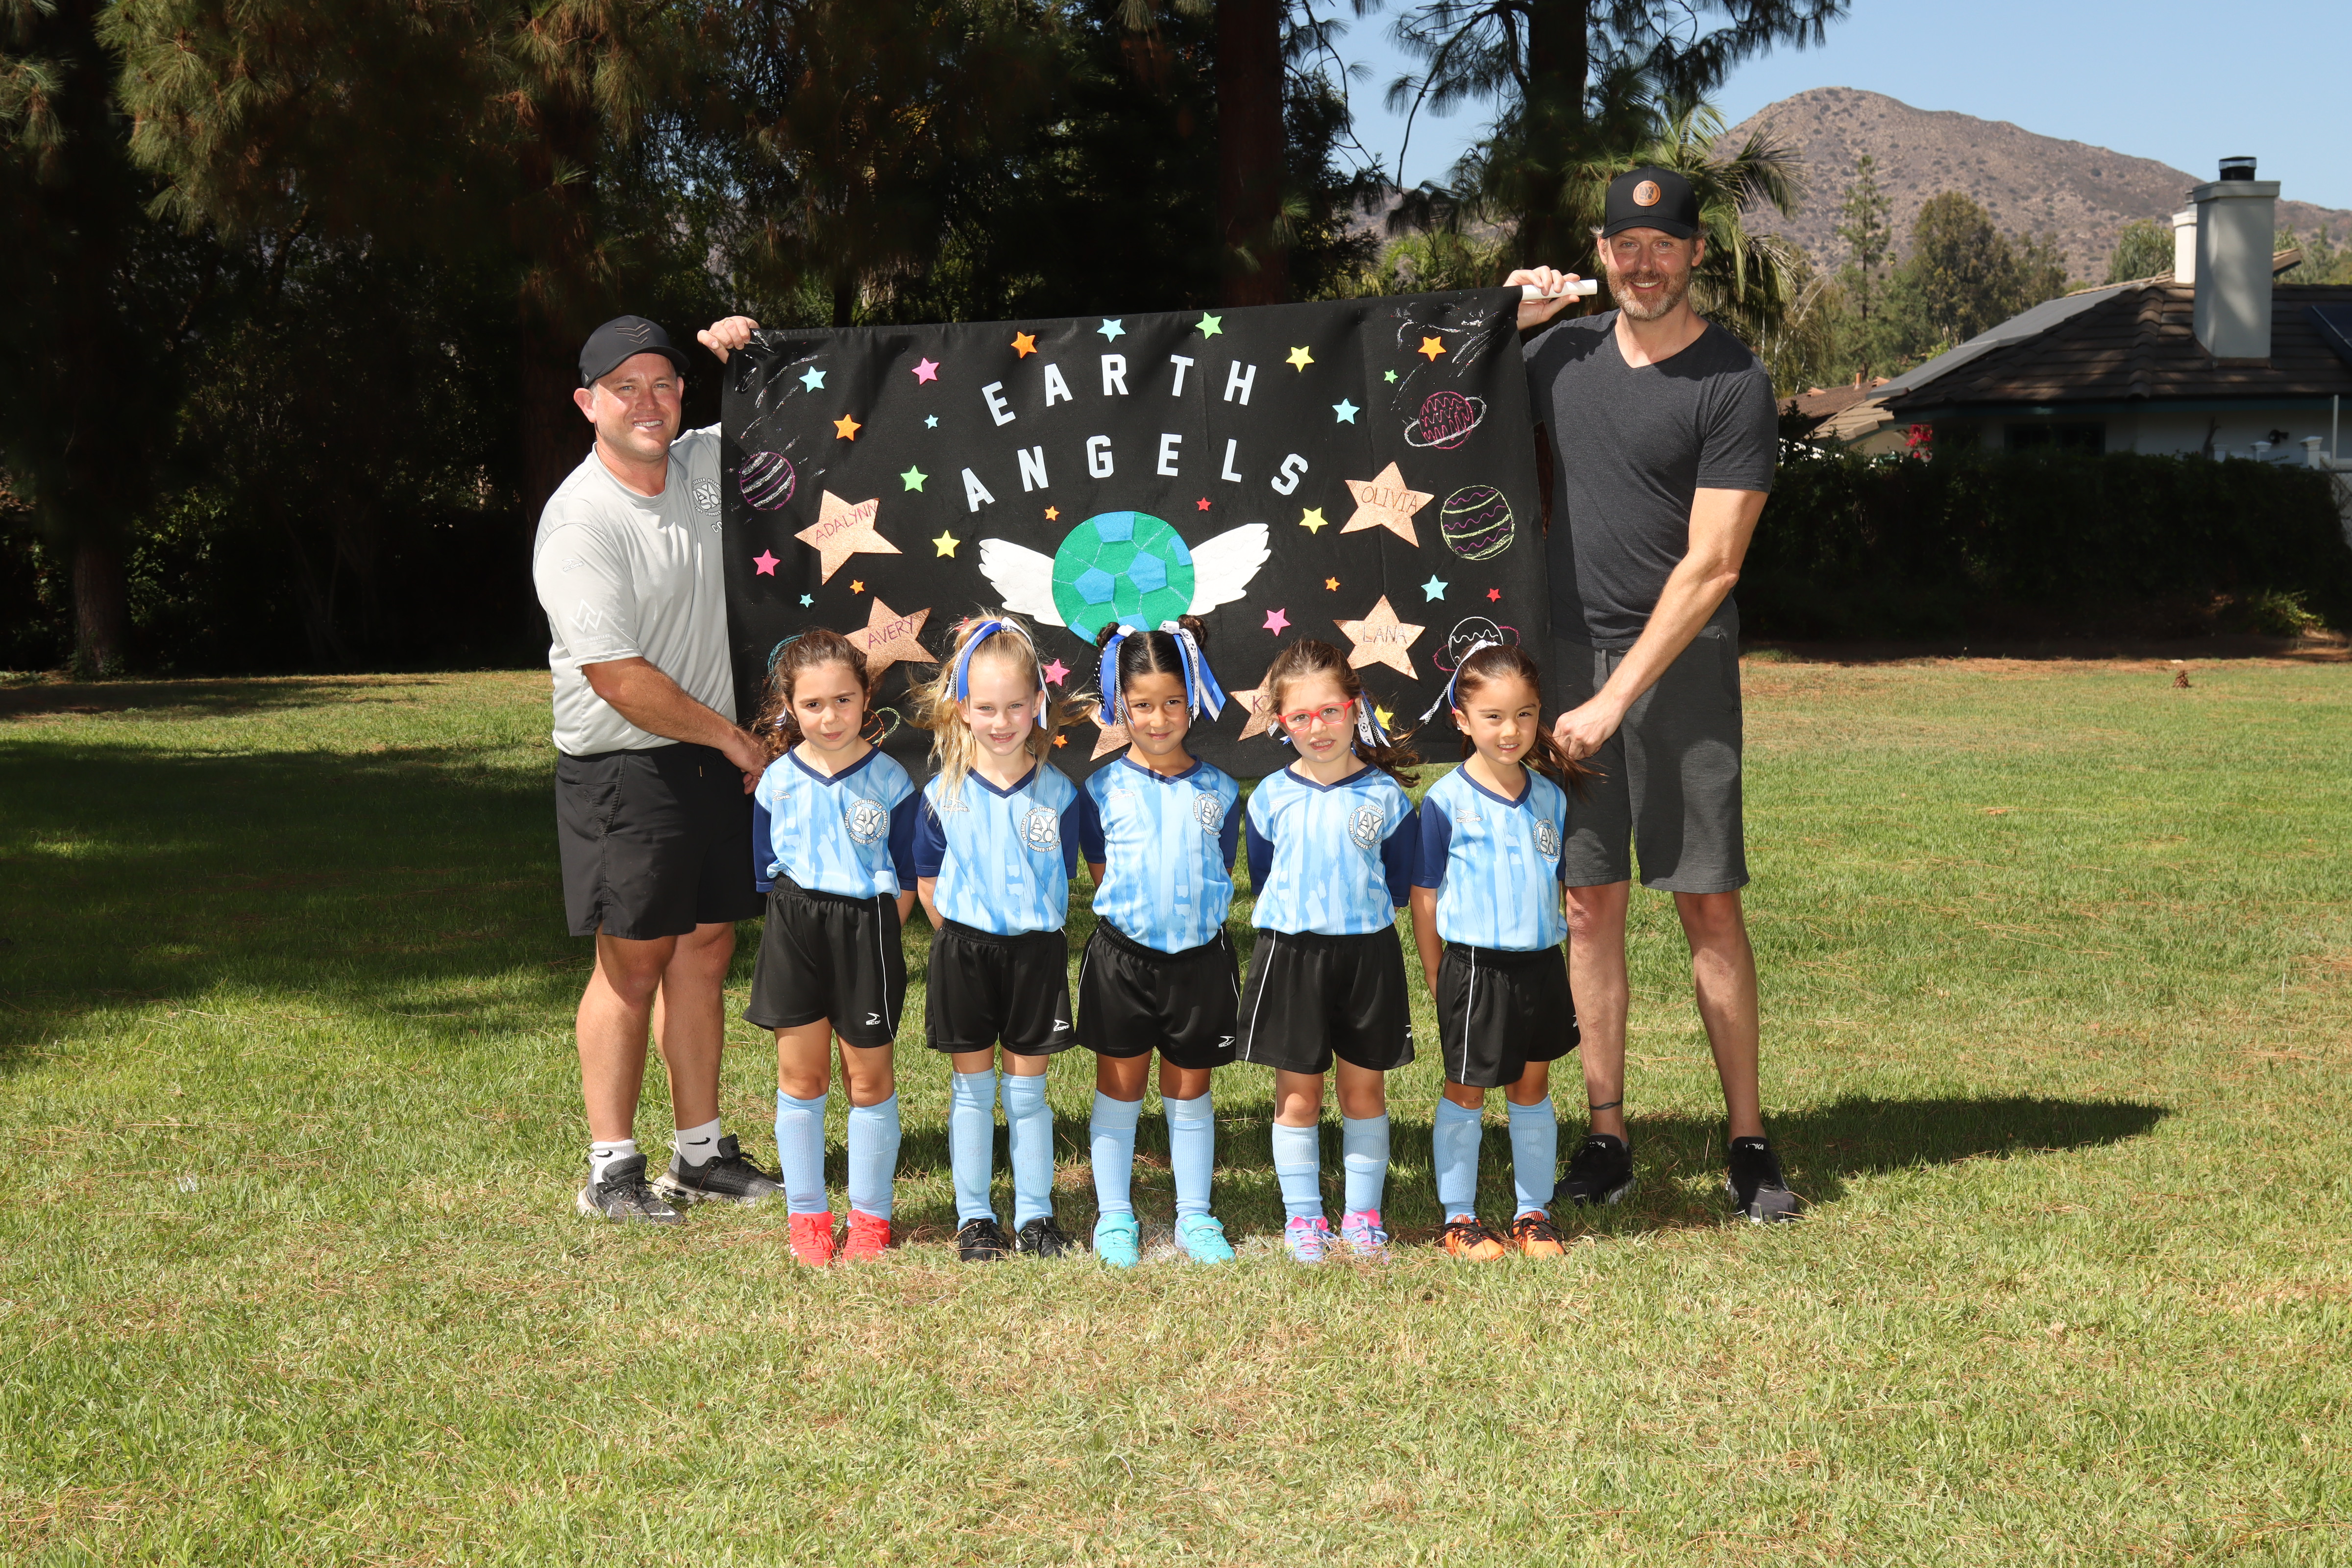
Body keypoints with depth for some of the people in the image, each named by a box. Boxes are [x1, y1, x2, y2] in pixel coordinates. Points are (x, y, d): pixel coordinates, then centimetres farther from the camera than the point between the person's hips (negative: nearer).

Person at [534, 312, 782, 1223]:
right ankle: (611, 1170, 7)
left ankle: (701, 1153, 19)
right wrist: (735, 739, -11)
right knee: (633, 963, -2)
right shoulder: (578, 522, -16)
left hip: (716, 757, 7)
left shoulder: (705, 464, 5)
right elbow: (619, 680, -20)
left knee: (705, 949, 10)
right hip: (622, 767, -7)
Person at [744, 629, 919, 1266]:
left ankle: (870, 1214, 19)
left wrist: (872, 936, -4)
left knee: (869, 1078, 6)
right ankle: (806, 1212, 19)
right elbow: (768, 872, 9)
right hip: (795, 932, 1)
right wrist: (802, 928, 1)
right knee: (800, 1075, 6)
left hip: (867, 932, -1)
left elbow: (904, 878, 2)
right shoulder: (777, 781, 0)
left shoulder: (889, 780, -4)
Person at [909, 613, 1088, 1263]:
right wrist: (965, 935, -1)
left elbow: (1062, 878, 7)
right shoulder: (944, 794, -5)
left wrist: (1031, 930, 0)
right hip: (965, 949, 0)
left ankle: (1035, 1214, 18)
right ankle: (974, 1216, 16)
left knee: (1028, 1088, 8)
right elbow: (928, 884, 4)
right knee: (972, 1087, 7)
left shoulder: (1058, 793, -3)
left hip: (1037, 951, 0)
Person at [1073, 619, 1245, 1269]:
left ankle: (1194, 1217, 20)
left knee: (1190, 1089, 11)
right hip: (1123, 954, -1)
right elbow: (1101, 874, 4)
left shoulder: (1218, 790, 3)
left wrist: (1190, 922, 1)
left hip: (1200, 954, 1)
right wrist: (1140, 922, -4)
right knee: (1119, 1086, 7)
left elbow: (1219, 876, 9)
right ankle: (1114, 1218, 17)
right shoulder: (1104, 789, -2)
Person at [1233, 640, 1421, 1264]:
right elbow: (1263, 882, 10)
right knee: (1298, 1092, 4)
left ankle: (1362, 1215, 18)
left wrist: (1358, 917, 2)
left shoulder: (1384, 795, -2)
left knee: (1365, 1087, 8)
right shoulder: (1270, 797, -1)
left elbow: (1398, 883, 7)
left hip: (1369, 953, 0)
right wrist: (1306, 916, 6)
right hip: (1290, 953, 0)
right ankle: (1302, 1218, 13)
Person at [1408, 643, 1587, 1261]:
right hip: (1475, 967, -4)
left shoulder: (1549, 797, 4)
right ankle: (1459, 1219, 18)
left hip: (1541, 966, 4)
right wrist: (1437, 982, -4)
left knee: (1532, 1088, 13)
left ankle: (1534, 1214, 24)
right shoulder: (1447, 802, -10)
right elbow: (1424, 898, -5)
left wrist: (1567, 970, 12)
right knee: (1465, 1093, 7)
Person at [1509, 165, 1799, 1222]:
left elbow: (1710, 566, -12)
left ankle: (1748, 1145, 4)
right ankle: (1606, 1142, 11)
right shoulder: (1565, 352, 9)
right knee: (1589, 903, 4)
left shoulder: (1733, 383, -6)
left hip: (1682, 663, -4)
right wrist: (1504, 326, 7)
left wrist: (1617, 698, -15)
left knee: (1708, 901, -4)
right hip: (1569, 650, 4)